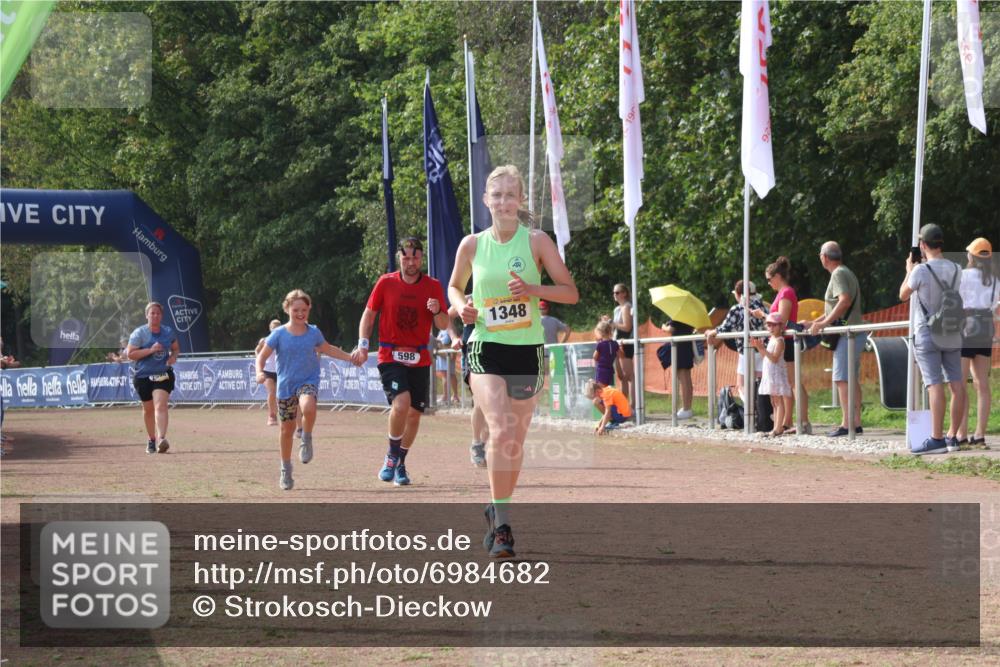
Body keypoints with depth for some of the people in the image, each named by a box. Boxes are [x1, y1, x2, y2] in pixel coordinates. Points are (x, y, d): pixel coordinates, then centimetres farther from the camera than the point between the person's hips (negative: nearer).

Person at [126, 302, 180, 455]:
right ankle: (151, 439, 31)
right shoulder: (139, 333, -7)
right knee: (148, 409, 12)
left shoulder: (168, 332, 4)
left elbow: (176, 348, 20)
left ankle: (161, 439, -30)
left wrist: (173, 356, -3)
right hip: (144, 376, 0)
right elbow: (130, 354, -12)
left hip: (163, 375, 0)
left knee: (160, 405, -18)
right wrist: (150, 350, -21)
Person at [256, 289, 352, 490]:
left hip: (308, 381, 0)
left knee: (308, 407, -35)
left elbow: (327, 349, 20)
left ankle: (306, 440, -7)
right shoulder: (279, 334, -6)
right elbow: (262, 356, -2)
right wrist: (260, 372, -21)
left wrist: (350, 357, 18)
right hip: (285, 385, 0)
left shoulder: (314, 332, 1)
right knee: (287, 428, 8)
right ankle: (286, 470, 26)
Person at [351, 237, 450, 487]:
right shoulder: (386, 283, -1)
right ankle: (392, 455, -3)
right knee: (401, 403, -23)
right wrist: (363, 344, -4)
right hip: (390, 356, -3)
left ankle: (400, 465, 23)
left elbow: (443, 325, 3)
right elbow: (369, 314, 7)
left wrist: (437, 312, -19)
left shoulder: (433, 286, 2)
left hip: (420, 360, 3)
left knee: (414, 414, 6)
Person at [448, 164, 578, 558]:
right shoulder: (472, 245, 3)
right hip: (486, 351, -1)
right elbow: (455, 286, 20)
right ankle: (502, 524, -19)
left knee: (515, 440, 10)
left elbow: (571, 292, -2)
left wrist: (532, 289, -18)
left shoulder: (536, 241, -2)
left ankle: (496, 512, 32)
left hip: (526, 351, 1)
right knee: (500, 430, -21)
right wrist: (461, 307, -2)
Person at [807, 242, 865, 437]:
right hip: (855, 333, 10)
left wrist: (824, 323, -23)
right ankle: (856, 423, 10)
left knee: (842, 379, -12)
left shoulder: (839, 274, -9)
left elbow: (845, 301, -25)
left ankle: (846, 424, -16)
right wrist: (814, 323, 24)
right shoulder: (847, 273, 22)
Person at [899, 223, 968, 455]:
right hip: (952, 334, 5)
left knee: (935, 385, -11)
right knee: (956, 384, 6)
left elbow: (903, 295, 2)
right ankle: (952, 437, 10)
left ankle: (936, 439, -15)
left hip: (928, 334, -5)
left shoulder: (921, 271, -13)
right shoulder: (956, 270, 3)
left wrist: (909, 271, 18)